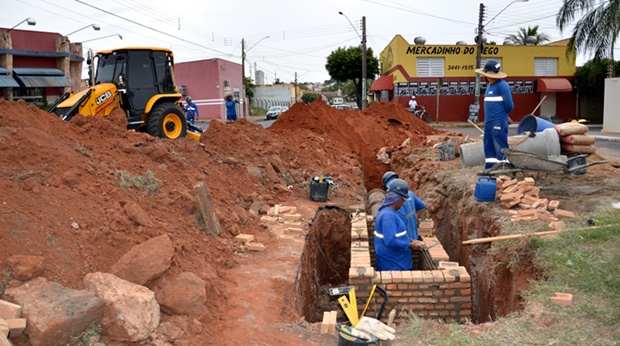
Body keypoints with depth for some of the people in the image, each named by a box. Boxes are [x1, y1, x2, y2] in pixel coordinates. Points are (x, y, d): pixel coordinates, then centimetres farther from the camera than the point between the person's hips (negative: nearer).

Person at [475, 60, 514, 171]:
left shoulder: (502, 85, -13)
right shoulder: (489, 85, 15)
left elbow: (509, 105, -14)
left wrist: (502, 114, 3)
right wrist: (488, 118, 13)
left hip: (498, 122, -9)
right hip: (488, 122, 9)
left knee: (500, 147, -4)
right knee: (488, 145, 12)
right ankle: (490, 168, 20)